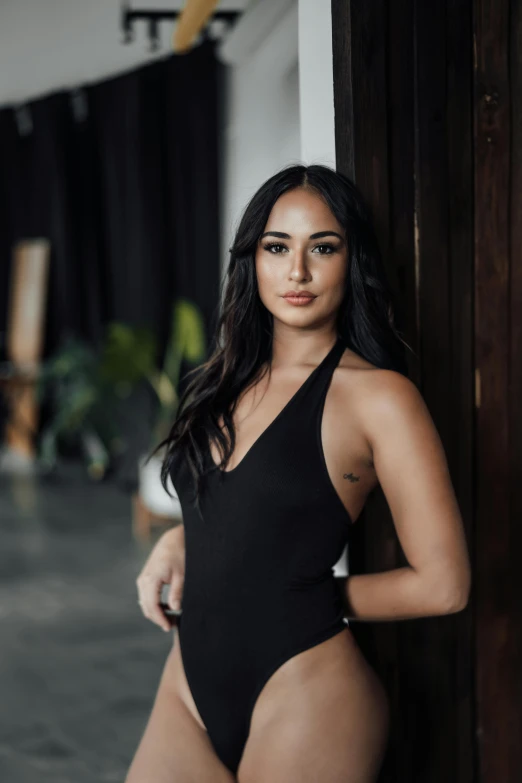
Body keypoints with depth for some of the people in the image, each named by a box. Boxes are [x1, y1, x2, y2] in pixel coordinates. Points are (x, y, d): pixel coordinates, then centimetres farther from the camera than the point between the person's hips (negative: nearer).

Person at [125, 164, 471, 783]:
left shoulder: (378, 395, -12)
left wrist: (320, 602, -3)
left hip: (303, 698, -6)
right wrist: (174, 543, 5)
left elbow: (442, 585, -13)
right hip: (190, 687, 6)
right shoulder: (228, 382, 8)